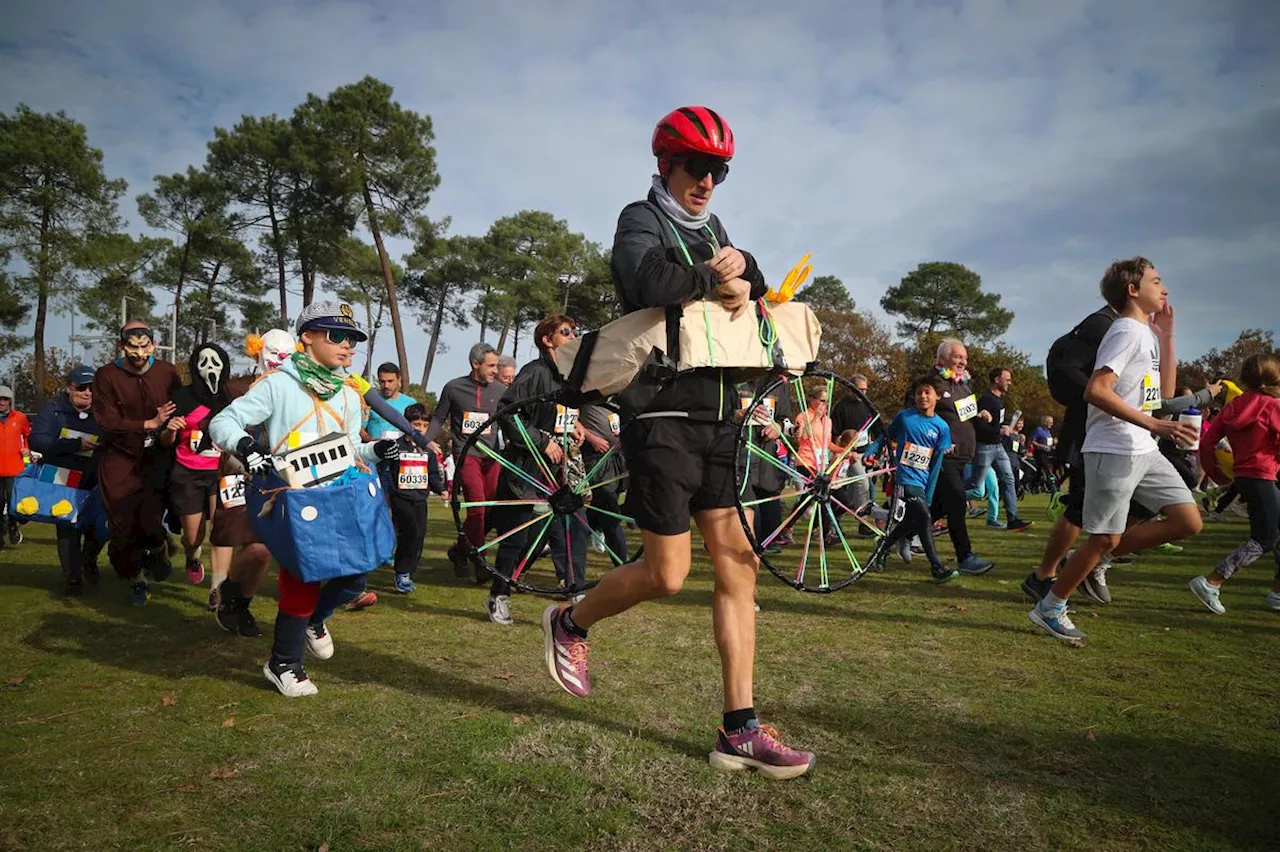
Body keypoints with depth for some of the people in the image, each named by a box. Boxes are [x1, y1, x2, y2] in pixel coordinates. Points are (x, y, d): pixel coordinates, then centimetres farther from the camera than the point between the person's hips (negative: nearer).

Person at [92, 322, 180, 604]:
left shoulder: (167, 373, -3)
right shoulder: (106, 376, -7)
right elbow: (106, 421, -14)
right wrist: (149, 424, -21)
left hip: (156, 457, 0)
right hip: (119, 459, 0)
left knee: (150, 520, -13)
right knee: (122, 525, 3)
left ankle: (158, 549, 24)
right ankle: (137, 579, 26)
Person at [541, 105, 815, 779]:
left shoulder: (712, 230, 20)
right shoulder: (642, 219, -3)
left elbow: (757, 290, 13)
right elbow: (648, 280, -26)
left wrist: (739, 269, -8)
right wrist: (715, 279, -11)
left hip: (717, 416, 7)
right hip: (664, 416, -7)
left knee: (736, 565, 2)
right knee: (667, 573, -4)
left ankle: (739, 732, 10)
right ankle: (570, 623, 26)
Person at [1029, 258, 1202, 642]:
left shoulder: (1147, 332, 18)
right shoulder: (1127, 332, -13)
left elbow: (1164, 390, 18)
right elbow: (1096, 391, -25)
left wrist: (1166, 334, 13)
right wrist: (1154, 425, -25)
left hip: (1144, 451, 9)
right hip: (1113, 450, -9)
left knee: (1189, 522, 4)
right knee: (1104, 539, -4)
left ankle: (1097, 558, 15)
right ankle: (1049, 608, 11)